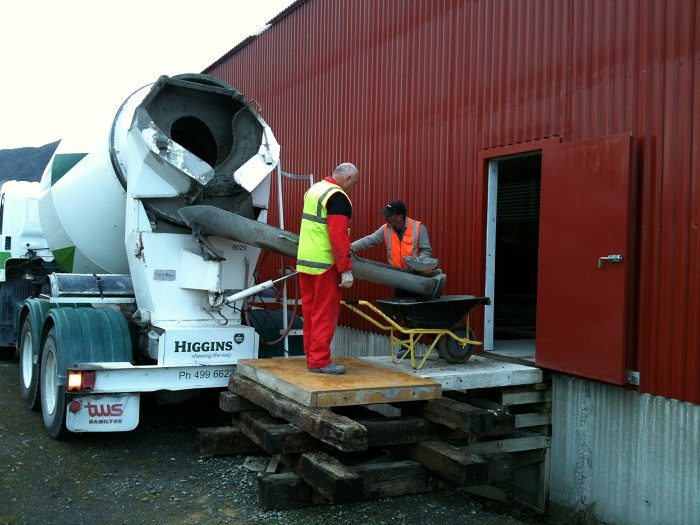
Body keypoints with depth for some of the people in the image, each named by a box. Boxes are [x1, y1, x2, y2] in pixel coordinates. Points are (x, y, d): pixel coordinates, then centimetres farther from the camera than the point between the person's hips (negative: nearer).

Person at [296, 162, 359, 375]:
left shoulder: (314, 190, 15)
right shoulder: (338, 198, -13)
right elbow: (338, 237, -20)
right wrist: (345, 269, -19)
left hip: (304, 261, 9)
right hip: (325, 264, -9)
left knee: (310, 310, 14)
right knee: (325, 313, -3)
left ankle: (311, 354, 21)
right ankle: (319, 360, -1)